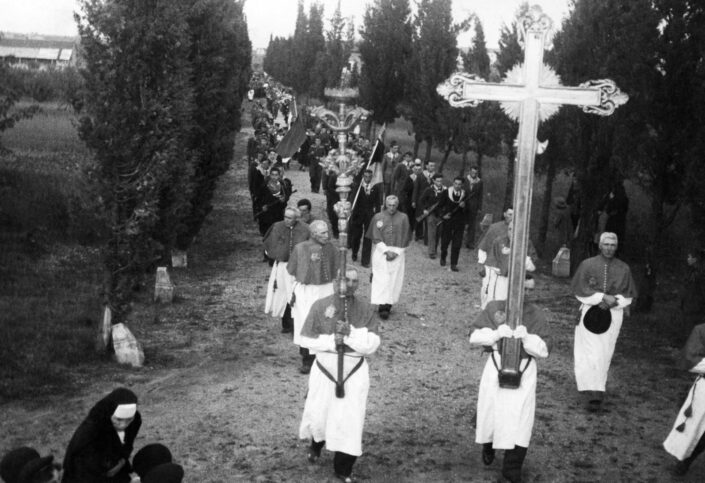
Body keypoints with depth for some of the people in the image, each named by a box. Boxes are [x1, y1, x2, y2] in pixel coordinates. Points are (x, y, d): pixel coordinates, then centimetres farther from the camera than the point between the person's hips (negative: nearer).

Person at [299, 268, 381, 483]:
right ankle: (316, 445, 50)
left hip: (354, 371, 0)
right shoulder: (321, 306, -8)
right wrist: (331, 341, -20)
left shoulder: (366, 310, -6)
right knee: (318, 413, 14)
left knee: (350, 420, -2)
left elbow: (372, 344, -12)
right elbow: (306, 338, -6)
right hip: (325, 369, 0)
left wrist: (351, 333, -27)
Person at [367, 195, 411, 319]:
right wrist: (387, 251, -12)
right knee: (381, 279, -8)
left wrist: (396, 252, -8)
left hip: (397, 253, 1)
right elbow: (376, 237, -3)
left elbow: (405, 238, 2)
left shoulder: (403, 218, 3)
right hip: (381, 252, -1)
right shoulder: (378, 217, 1)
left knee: (394, 279, 0)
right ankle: (382, 306, -12)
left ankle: (388, 304, 7)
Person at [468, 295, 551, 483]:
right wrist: (496, 333, -22)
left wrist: (526, 337, -27)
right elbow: (474, 336, -3)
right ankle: (488, 446, 45)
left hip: (524, 372, -1)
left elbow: (544, 350, -7)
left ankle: (512, 468, 4)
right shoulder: (493, 308, -3)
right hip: (496, 367, 1)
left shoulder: (535, 315, -5)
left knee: (520, 419, -6)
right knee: (490, 411, 12)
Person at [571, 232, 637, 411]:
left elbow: (628, 295, 6)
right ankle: (593, 394, -5)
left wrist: (613, 301, -14)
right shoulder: (587, 265, -1)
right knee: (589, 353, -7)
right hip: (589, 313, -2)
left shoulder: (623, 269, 4)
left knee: (604, 354, 3)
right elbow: (579, 290, -5)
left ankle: (597, 389, 10)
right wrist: (602, 297, -16)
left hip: (613, 315, 2)